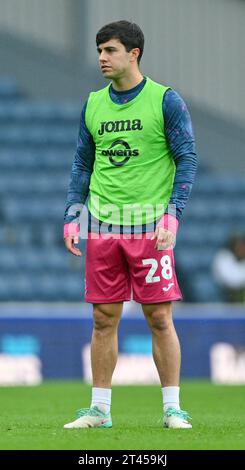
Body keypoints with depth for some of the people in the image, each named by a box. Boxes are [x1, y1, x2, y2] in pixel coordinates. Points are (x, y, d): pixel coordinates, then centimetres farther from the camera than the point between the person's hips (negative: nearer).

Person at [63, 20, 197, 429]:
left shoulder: (165, 100, -3)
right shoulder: (93, 104, 10)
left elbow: (187, 159, -3)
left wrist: (172, 214, -12)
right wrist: (71, 216, 7)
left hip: (149, 226, -4)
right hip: (103, 225, 4)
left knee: (159, 318, -3)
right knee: (103, 319, 4)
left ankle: (172, 408, 3)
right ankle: (99, 409, 9)